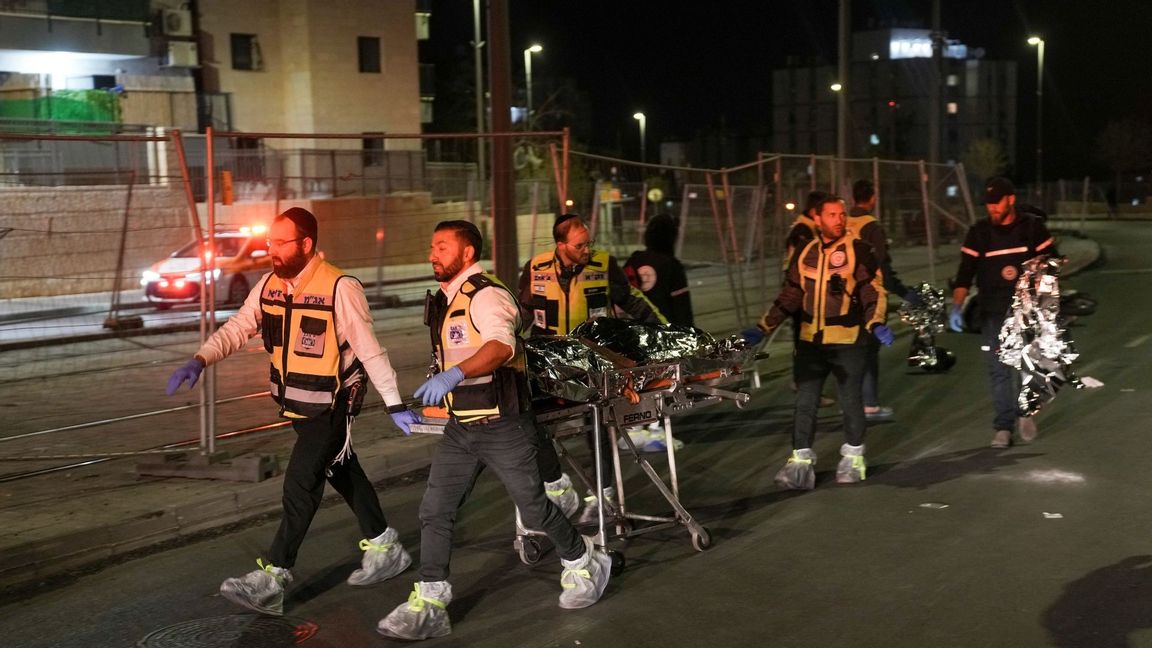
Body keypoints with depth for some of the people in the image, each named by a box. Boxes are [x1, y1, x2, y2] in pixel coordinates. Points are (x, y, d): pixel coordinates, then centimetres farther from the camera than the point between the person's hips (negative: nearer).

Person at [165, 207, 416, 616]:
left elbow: (370, 350, -17)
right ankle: (384, 547, 35)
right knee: (344, 475, 19)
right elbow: (237, 328, 2)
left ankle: (271, 581, -4)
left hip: (331, 407, -8)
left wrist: (394, 405, -15)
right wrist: (200, 360, -14)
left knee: (300, 487, -9)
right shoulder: (270, 285, 1)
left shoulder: (340, 289, -19)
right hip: (297, 406, 8)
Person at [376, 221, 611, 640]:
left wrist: (453, 375, -51)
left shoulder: (486, 295, -18)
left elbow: (501, 345, -37)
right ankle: (428, 605, 5)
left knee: (533, 507, 6)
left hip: (502, 426, -8)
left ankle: (582, 562, 31)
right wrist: (436, 394, 31)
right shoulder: (444, 300, 12)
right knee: (434, 511, 0)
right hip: (461, 427, 8)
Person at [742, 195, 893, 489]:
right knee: (805, 401, 0)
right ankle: (801, 460, 3)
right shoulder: (805, 255, 9)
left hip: (848, 341, -3)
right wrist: (762, 328, 12)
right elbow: (788, 298, 16)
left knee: (850, 400, 8)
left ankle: (853, 457, 24)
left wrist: (876, 323, -20)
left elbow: (874, 291, -3)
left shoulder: (859, 251, -4)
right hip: (810, 341, 4)